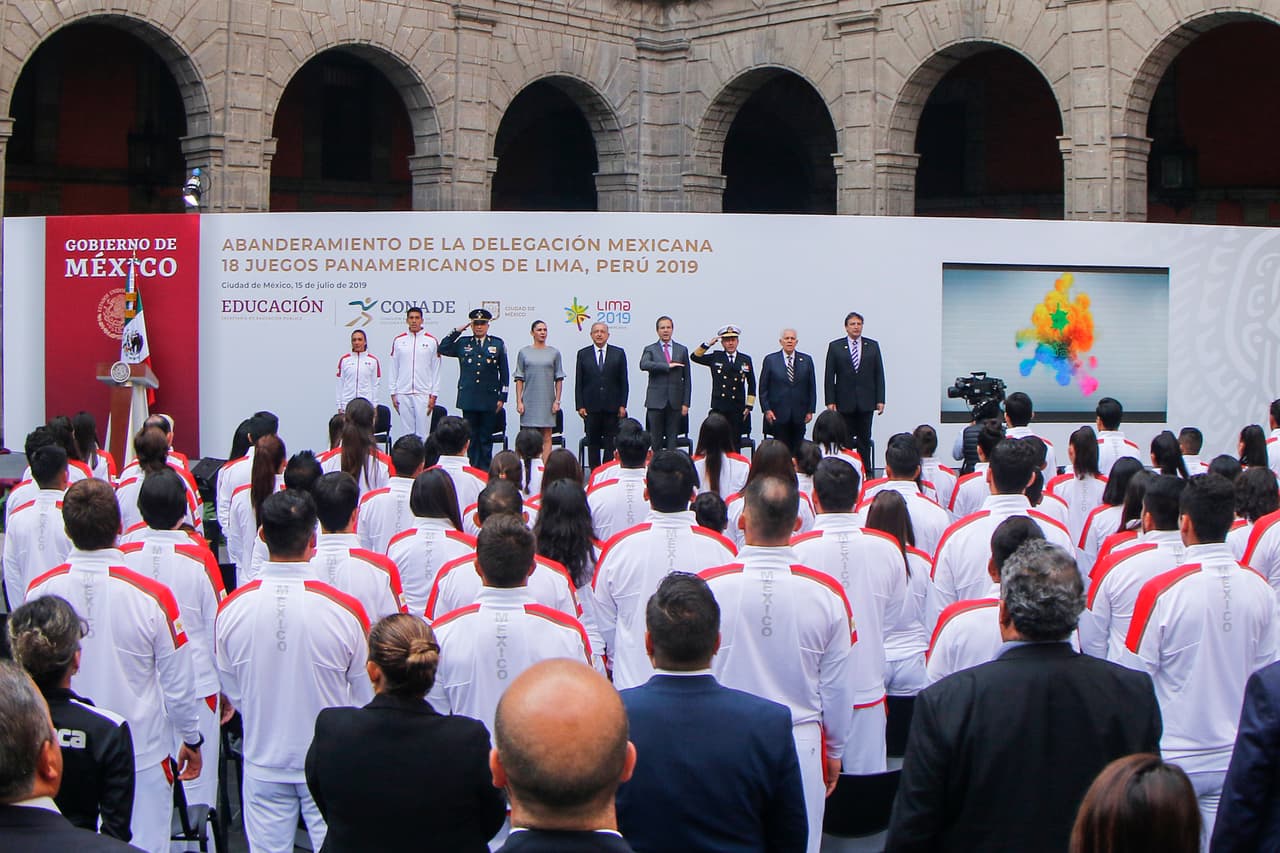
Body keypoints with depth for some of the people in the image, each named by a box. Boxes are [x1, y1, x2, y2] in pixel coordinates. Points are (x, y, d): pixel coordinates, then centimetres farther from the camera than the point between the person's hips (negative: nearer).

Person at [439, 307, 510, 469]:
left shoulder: (498, 344, 7)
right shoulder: (462, 343, 9)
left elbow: (504, 373, 6)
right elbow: (443, 349, -1)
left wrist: (502, 398, 1)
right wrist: (457, 330, -3)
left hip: (489, 400, -1)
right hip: (468, 399, 1)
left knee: (486, 438, 3)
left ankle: (485, 471, 8)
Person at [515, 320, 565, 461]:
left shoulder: (554, 353, 6)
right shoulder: (524, 352, 6)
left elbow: (559, 379, 6)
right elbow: (519, 379, 5)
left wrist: (557, 401, -2)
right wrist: (519, 401, -2)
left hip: (547, 401, 0)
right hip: (529, 401, 0)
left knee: (546, 438, 0)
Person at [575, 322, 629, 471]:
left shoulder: (619, 353, 5)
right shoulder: (583, 354, 6)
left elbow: (623, 381, 4)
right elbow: (578, 383, 4)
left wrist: (622, 405, -2)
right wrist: (580, 406, -3)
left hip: (612, 407, 0)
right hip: (591, 407, 0)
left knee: (611, 443, 0)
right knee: (592, 443, 4)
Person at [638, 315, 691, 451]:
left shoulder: (682, 350, 11)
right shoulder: (650, 349, 5)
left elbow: (687, 379, 9)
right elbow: (643, 365, -18)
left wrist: (685, 403, 2)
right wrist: (667, 366, -21)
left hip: (675, 402, 1)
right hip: (656, 401, -1)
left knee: (672, 439, 2)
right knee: (656, 440, 1)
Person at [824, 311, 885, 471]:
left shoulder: (873, 346, 8)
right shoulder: (835, 346, 3)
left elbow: (879, 374, 7)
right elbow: (829, 376, 1)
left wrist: (880, 400, 0)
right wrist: (830, 401, -6)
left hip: (866, 402, 1)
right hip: (844, 402, -1)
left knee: (865, 441, 4)